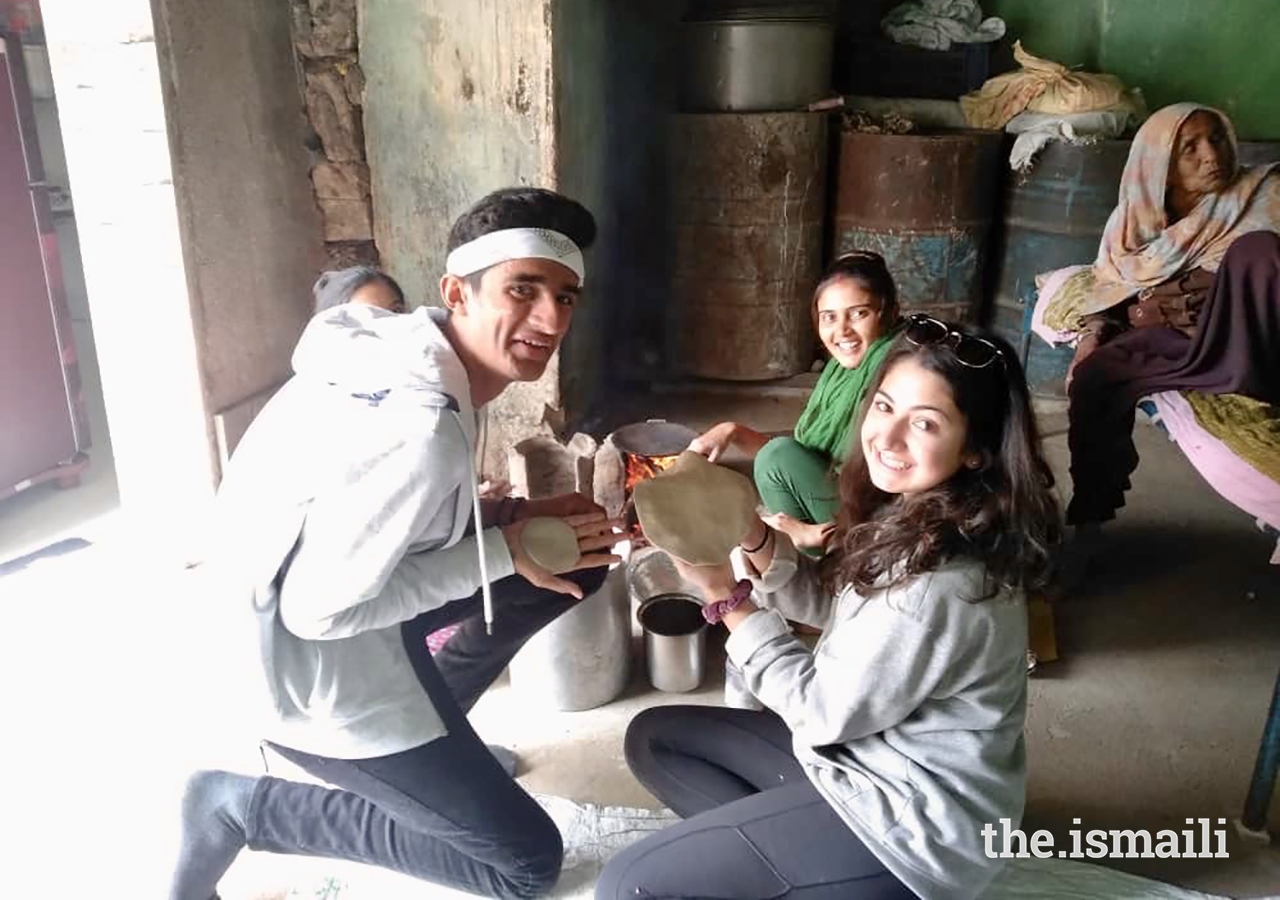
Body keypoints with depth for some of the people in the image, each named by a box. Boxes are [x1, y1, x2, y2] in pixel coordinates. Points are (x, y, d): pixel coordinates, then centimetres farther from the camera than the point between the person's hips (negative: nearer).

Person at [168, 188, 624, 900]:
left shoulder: (412, 351, -7)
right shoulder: (422, 427, -33)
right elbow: (319, 610, -26)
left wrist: (514, 519, -7)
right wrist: (503, 553, -22)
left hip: (352, 581, 9)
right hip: (315, 662, -8)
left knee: (578, 560, 8)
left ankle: (427, 727, 19)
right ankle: (241, 806, 5)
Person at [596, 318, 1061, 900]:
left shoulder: (939, 585, -32)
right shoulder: (909, 510, -4)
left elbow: (825, 708, -20)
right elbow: (832, 601, 8)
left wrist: (726, 596, -15)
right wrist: (755, 541, -10)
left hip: (911, 819, -9)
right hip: (864, 746, 9)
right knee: (653, 737, 15)